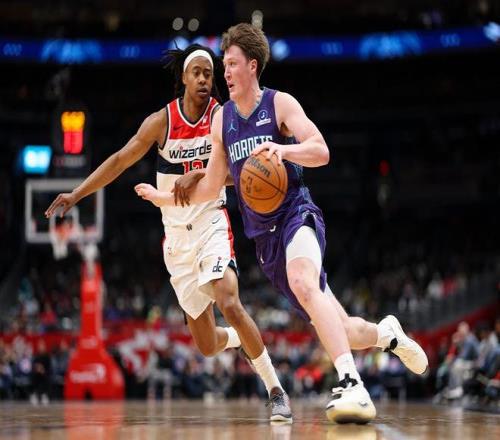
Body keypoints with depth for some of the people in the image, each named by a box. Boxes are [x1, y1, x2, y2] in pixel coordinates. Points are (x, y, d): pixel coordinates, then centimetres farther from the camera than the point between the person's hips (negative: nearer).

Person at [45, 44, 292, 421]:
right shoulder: (162, 121, -1)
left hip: (212, 224, -3)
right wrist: (76, 195, -4)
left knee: (230, 304, -28)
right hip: (177, 235, 3)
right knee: (207, 345, 3)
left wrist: (200, 175, -32)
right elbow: (121, 160, 2)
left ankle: (276, 391, -17)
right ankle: (242, 339, 40)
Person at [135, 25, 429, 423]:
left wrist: (283, 149, -32)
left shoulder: (280, 104, -3)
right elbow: (212, 187, 22)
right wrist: (166, 198, 17)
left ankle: (352, 387, -49)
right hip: (264, 235, 6)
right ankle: (386, 333, 39)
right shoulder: (221, 120, 13)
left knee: (302, 283, -39)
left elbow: (321, 151, -16)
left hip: (296, 215, -6)